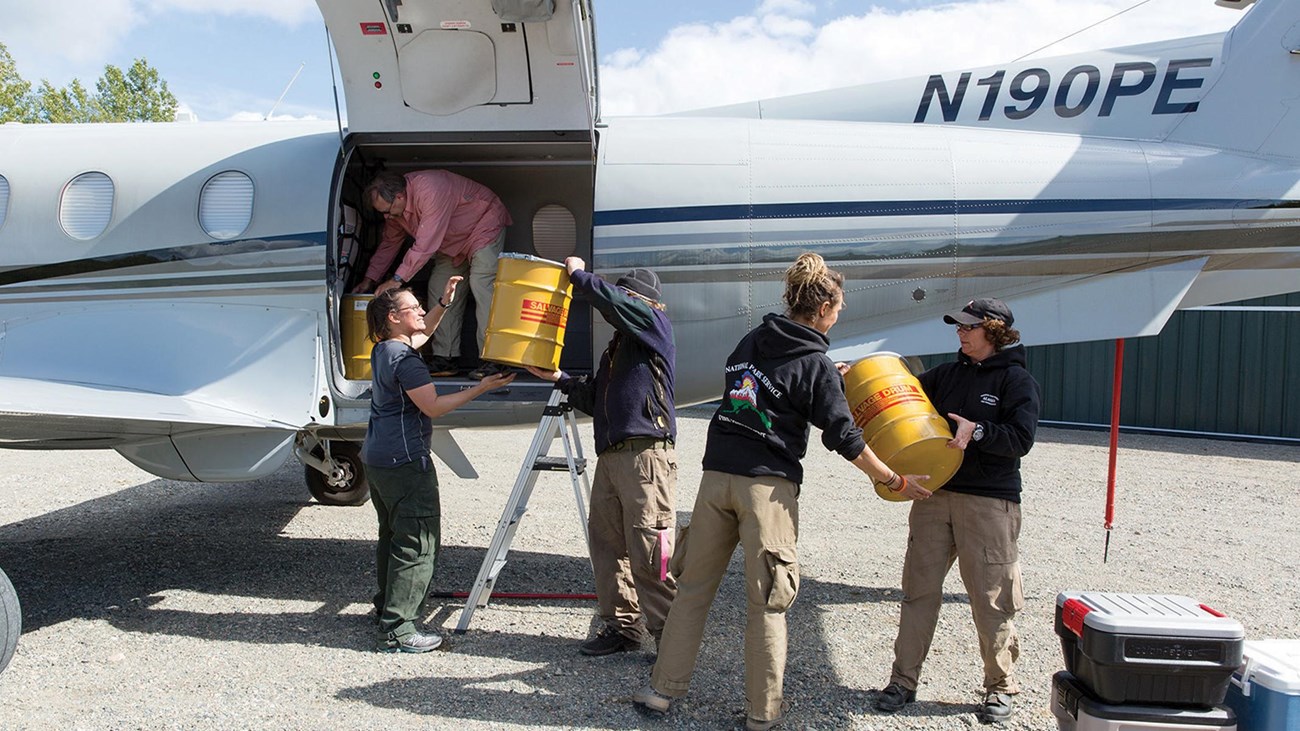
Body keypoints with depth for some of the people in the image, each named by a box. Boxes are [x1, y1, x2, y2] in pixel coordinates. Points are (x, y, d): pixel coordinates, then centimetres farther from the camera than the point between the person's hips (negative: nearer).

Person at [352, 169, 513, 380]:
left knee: (481, 286, -22)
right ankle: (445, 358, 1)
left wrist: (397, 279, -32)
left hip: (484, 225, -9)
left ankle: (494, 360, -25)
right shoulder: (395, 206, -8)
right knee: (439, 289, -1)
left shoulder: (430, 191, -37)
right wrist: (370, 279, 2)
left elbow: (425, 245, -37)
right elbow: (389, 243, 6)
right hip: (453, 242, 9)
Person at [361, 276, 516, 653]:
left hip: (377, 460, 11)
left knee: (392, 535, 21)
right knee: (417, 543, -7)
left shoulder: (383, 350, 13)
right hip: (405, 462, -11)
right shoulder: (404, 359, -16)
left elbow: (423, 332, 31)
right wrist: (482, 388, -16)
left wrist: (444, 303, 21)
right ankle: (397, 630, -6)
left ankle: (386, 608, 34)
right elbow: (433, 406, -19)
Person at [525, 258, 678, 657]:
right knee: (605, 540, 8)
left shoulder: (654, 324, 2)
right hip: (611, 455, 9)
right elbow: (594, 399, 26)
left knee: (648, 550, -10)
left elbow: (611, 300, -15)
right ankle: (622, 625, 18)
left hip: (646, 452, -9)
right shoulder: (617, 345, 26)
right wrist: (558, 378, 16)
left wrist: (579, 273, 1)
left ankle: (670, 635, -2)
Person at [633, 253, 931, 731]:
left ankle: (663, 689, 20)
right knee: (766, 603, 4)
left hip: (716, 476, 5)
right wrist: (896, 482, 3)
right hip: (768, 485, -5)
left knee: (693, 587, 13)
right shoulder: (817, 365, -4)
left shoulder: (750, 342, 14)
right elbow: (844, 438, -6)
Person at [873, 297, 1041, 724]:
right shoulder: (945, 375, 15)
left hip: (989, 503, -5)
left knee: (991, 599, 1)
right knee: (919, 590, 6)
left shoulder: (1017, 381, 0)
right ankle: (903, 680, 14)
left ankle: (1000, 687, 18)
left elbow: (1020, 439, -9)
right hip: (933, 495, 5)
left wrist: (976, 431, -23)